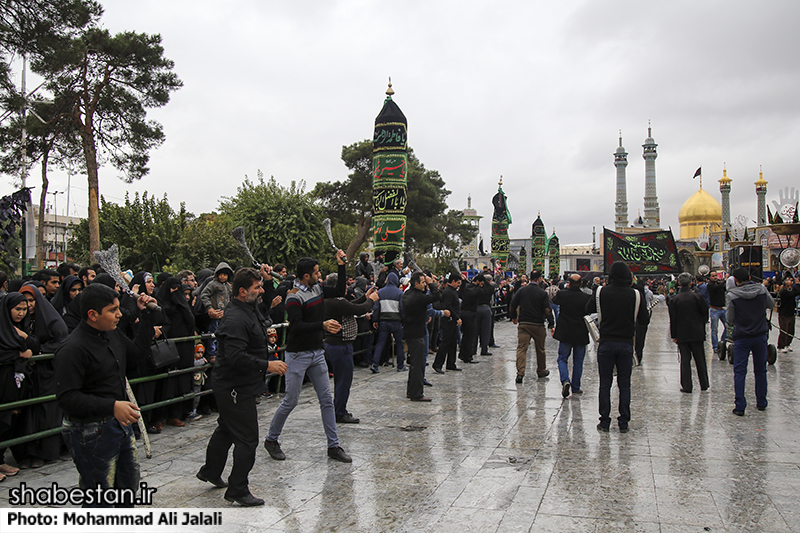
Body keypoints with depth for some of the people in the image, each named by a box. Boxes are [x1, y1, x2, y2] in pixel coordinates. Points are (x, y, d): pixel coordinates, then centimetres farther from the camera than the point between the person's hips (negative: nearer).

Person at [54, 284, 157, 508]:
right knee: (99, 497, 3)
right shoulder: (72, 349, -22)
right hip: (92, 434, -9)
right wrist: (112, 406, -33)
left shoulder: (112, 334, 4)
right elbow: (67, 398, -26)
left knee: (129, 483, 23)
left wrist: (146, 315, 12)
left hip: (121, 422, 9)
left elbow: (138, 351, 21)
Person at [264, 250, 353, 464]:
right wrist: (323, 325, -37)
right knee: (290, 401, 1)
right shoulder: (294, 297, -18)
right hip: (298, 355, -7)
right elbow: (297, 327, -27)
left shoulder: (317, 288, 5)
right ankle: (271, 440, 21)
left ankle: (333, 446, 13)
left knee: (327, 400, 6)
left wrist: (342, 265, 9)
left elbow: (339, 291, 17)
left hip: (317, 353, 7)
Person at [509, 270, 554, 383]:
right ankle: (541, 371, 31)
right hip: (538, 325, -1)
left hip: (523, 324, 1)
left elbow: (512, 306, 4)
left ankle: (520, 373, -17)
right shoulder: (542, 293, -5)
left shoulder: (521, 291, 1)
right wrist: (551, 325, -4)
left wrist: (514, 317, 21)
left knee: (521, 348, -3)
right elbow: (547, 310, -10)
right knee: (540, 349, 16)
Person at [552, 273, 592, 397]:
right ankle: (575, 387, 18)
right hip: (581, 335, 0)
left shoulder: (562, 294, -9)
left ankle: (565, 380, -12)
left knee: (562, 359, 11)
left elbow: (554, 300, 13)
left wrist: (566, 288, 14)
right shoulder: (586, 298, -11)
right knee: (578, 362, 13)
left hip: (564, 333, 0)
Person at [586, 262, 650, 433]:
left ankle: (604, 421, 9)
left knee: (605, 384, 7)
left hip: (606, 343, 0)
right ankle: (624, 423, 11)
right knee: (625, 384, 9)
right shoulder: (635, 294, -6)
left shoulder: (601, 292, -7)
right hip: (626, 344, 1)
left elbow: (588, 310, 6)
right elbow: (644, 320, 0)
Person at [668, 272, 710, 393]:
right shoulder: (697, 296, -6)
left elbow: (673, 319, -2)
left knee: (685, 360, 3)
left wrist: (674, 335, 4)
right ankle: (704, 384, 19)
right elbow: (705, 313, 1)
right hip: (697, 333, 0)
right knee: (700, 359, 11)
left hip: (682, 334, 0)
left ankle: (687, 386, 2)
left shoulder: (674, 300, -4)